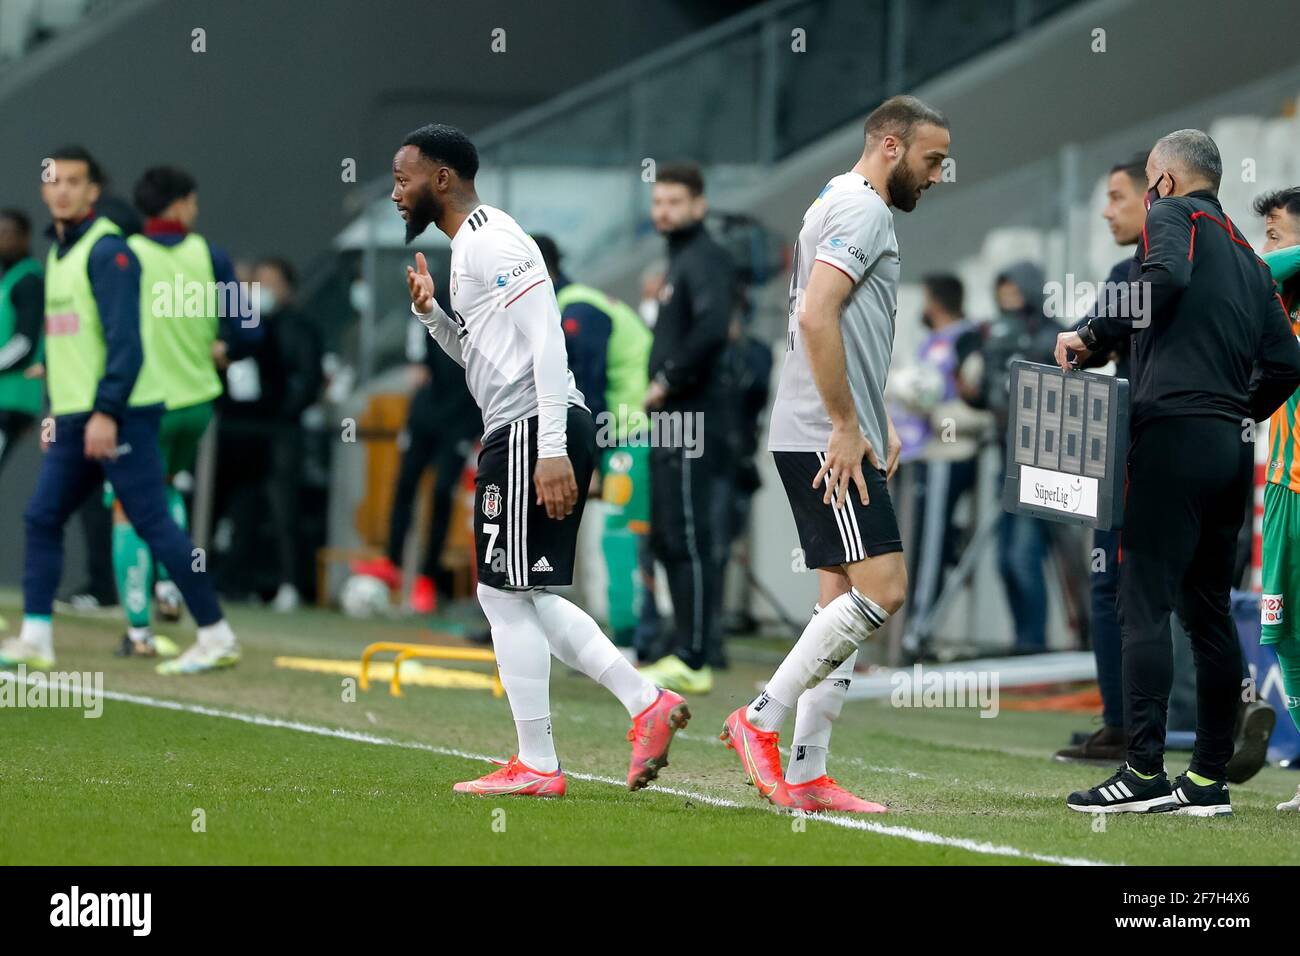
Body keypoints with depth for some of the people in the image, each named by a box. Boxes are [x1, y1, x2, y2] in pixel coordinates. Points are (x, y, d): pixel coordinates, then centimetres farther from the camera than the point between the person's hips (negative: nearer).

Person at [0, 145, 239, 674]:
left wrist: (106, 411, -24)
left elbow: (126, 339, -18)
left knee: (153, 523, -8)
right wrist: (54, 411, 20)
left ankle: (216, 637, -4)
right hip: (73, 420, 9)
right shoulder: (57, 253, 18)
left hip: (119, 417, -9)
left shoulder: (107, 251, -11)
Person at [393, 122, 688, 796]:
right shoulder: (467, 248, 21)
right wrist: (429, 312, 11)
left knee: (507, 595, -5)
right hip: (521, 436, 10)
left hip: (533, 431, -10)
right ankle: (647, 704, 8)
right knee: (518, 596, 12)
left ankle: (536, 766, 0)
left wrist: (553, 451, -25)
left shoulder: (492, 240, -11)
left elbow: (545, 340, -19)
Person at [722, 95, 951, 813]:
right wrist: (847, 427, -20)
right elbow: (816, 317, -23)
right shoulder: (862, 209, -11)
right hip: (825, 440, -11)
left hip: (837, 438, 11)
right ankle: (761, 719, -10)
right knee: (882, 587, -15)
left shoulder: (840, 206, 23)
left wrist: (879, 421, 24)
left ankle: (805, 774, 7)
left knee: (843, 600, 8)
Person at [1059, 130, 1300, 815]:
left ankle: (1144, 771, -16)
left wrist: (1090, 338, -14)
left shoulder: (1172, 215, 2)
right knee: (1209, 609, 10)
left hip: (1175, 432, -8)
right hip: (1232, 446, 8)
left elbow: (1167, 275, -21)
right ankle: (1209, 779, 9)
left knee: (1144, 605, -9)